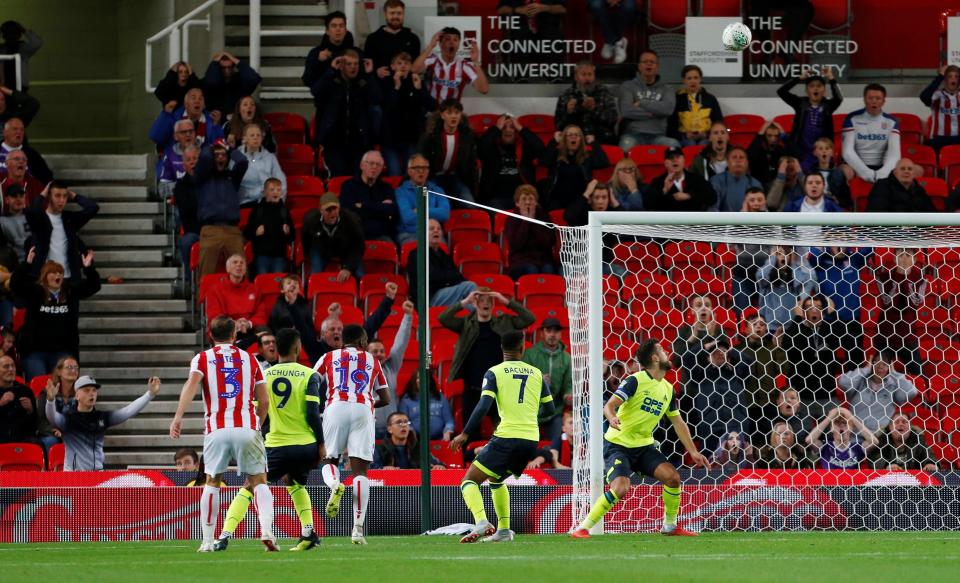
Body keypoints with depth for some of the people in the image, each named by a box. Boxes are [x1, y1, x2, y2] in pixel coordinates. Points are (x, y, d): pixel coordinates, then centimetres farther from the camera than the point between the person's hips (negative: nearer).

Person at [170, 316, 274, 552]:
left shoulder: (202, 359, 9)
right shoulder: (249, 360, 14)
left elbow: (191, 384, -11)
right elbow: (264, 401, 12)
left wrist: (178, 416, -19)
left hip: (216, 430, 0)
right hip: (246, 427, 0)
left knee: (212, 483, 13)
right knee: (258, 482, 6)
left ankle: (208, 540, 10)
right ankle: (266, 531, -16)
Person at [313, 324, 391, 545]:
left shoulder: (329, 357, 19)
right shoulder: (372, 361, 23)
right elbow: (385, 399, 25)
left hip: (336, 408, 0)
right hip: (363, 410, 0)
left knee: (328, 459, 13)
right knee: (360, 470, 0)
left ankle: (334, 484, -25)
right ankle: (358, 528, -10)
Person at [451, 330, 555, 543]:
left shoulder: (494, 372, 0)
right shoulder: (536, 373, 13)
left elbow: (483, 406, -12)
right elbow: (549, 409, 19)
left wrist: (465, 434, -9)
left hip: (506, 437, -5)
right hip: (531, 439, 5)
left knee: (469, 482, -1)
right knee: (496, 480, 29)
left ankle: (481, 523, -26)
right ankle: (504, 530, 21)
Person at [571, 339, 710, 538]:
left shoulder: (667, 389, 8)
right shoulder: (635, 381, -13)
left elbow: (678, 422, 16)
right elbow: (609, 405, -20)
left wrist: (693, 452, 13)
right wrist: (612, 418, -43)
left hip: (644, 446, 6)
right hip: (618, 445, -6)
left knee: (672, 476, -12)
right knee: (621, 488, -26)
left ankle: (670, 526, 9)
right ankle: (582, 528, -14)